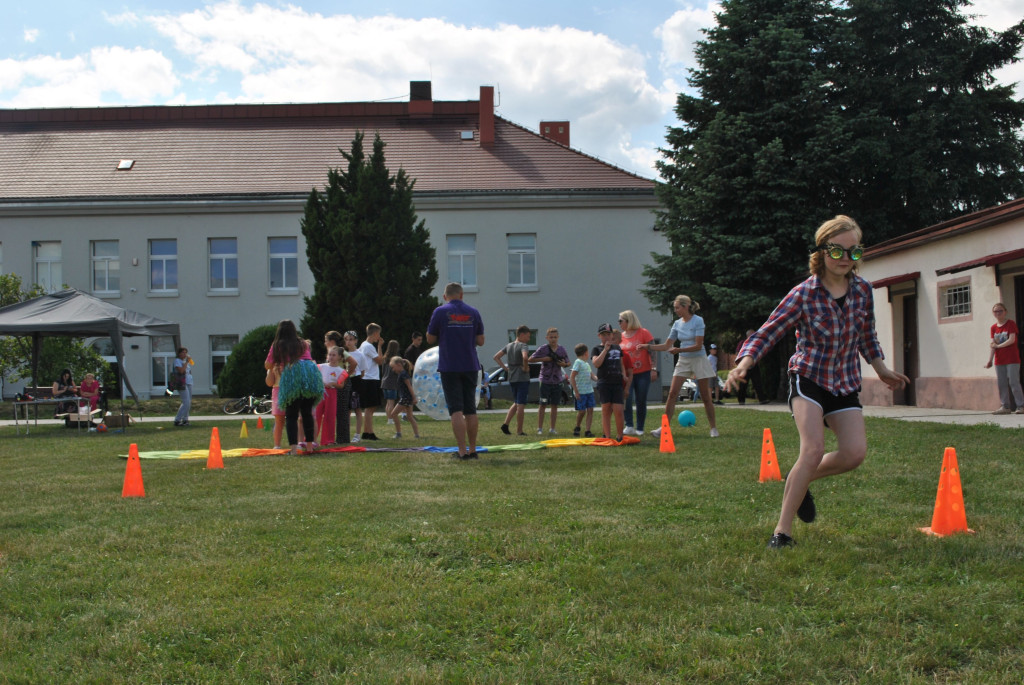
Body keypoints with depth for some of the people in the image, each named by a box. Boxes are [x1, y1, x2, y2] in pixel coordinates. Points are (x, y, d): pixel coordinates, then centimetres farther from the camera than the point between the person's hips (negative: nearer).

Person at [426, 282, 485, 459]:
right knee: (470, 410, 11)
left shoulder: (440, 312, -4)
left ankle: (463, 451, -10)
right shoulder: (473, 313, 6)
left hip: (449, 367, -3)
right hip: (470, 366, 4)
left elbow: (430, 339, 1)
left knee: (456, 410, -5)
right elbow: (480, 341, 8)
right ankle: (472, 450, 17)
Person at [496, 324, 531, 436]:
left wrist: (505, 367, 9)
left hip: (511, 379, 7)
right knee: (521, 405, -1)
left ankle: (505, 424, 8)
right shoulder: (523, 346, -12)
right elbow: (525, 357, -32)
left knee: (516, 403, 20)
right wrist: (526, 367, -16)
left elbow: (496, 357, 12)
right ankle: (519, 431, 2)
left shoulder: (508, 346, 10)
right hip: (522, 378, -7)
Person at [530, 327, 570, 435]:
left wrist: (564, 364, -10)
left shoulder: (562, 350, 4)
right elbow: (530, 359, -6)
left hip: (557, 381, 3)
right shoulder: (543, 349, -5)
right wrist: (544, 359, -15)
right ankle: (540, 428, 6)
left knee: (555, 405, 6)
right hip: (545, 381, -3)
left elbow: (567, 363, 13)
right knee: (543, 405, 0)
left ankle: (552, 428, 14)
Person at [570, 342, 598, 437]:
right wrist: (576, 392, -16)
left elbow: (592, 376, 13)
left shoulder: (587, 364, 17)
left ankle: (588, 431, 3)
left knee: (590, 410, 1)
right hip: (581, 392, -8)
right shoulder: (578, 362, -9)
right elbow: (572, 377, -14)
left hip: (589, 391, 8)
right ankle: (577, 428, 20)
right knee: (582, 411, -2)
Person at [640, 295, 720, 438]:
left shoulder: (698, 321, -11)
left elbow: (698, 346, -16)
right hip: (683, 362, 5)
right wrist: (648, 346, 1)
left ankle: (713, 428, 13)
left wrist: (679, 350, -24)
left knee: (705, 397, 1)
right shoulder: (677, 324, 6)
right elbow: (666, 345, 11)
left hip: (698, 360, -5)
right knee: (672, 394, -6)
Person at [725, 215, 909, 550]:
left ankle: (799, 480, 19)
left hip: (845, 383, 5)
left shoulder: (863, 290, 0)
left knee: (855, 453, -10)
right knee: (813, 450, -20)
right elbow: (768, 332, -17)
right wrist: (743, 364, -33)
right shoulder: (804, 294, -14)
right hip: (809, 377, -5)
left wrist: (882, 371, 24)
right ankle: (782, 531, -11)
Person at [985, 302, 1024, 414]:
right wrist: (990, 360, -5)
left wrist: (998, 346, -8)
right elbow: (992, 345, 4)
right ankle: (1005, 407, 9)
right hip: (999, 361, 5)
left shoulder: (1011, 324, -4)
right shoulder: (993, 328, 10)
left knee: (1014, 383, -9)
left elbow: (1012, 340, -13)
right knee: (1001, 384, 4)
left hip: (1012, 359, -5)